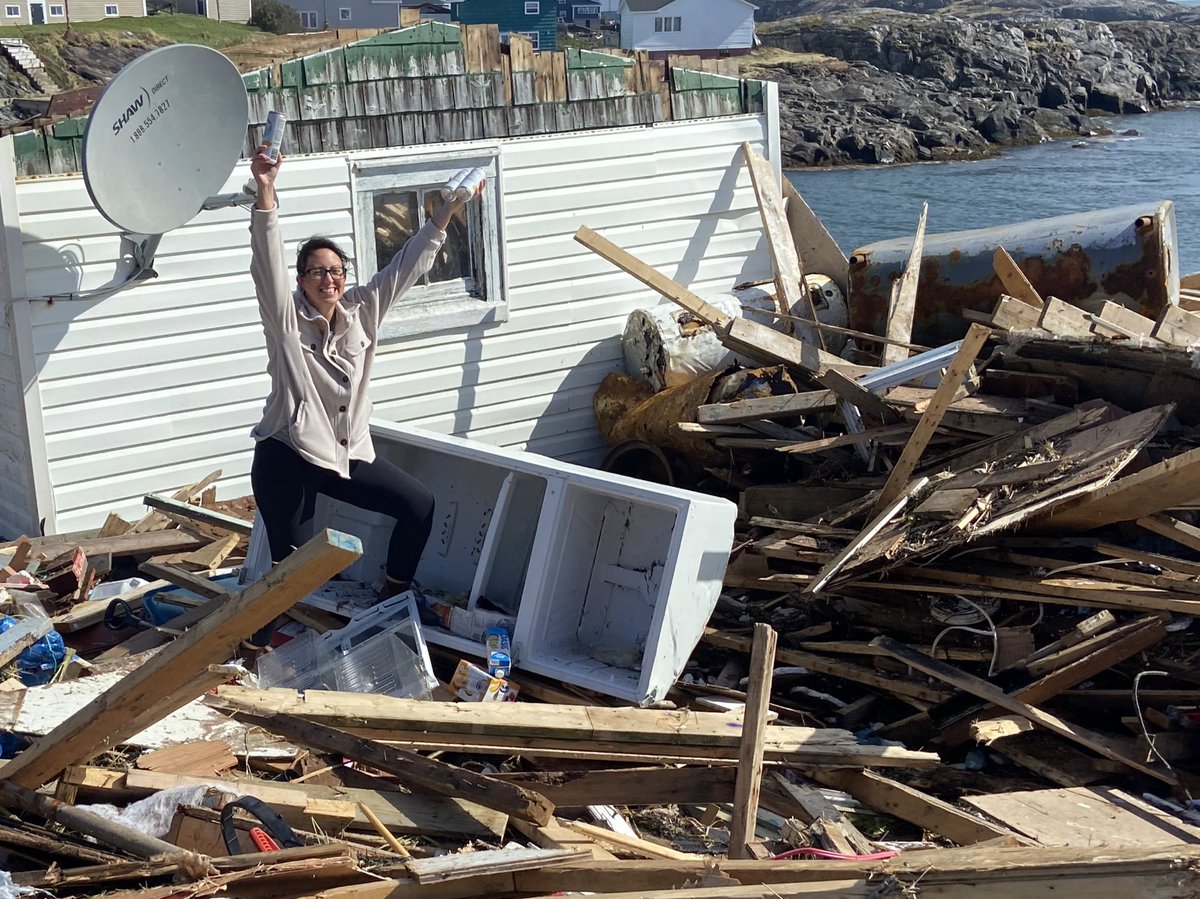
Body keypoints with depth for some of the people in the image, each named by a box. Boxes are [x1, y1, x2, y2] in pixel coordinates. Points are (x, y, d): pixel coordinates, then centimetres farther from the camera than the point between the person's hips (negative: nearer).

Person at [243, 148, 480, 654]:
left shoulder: (361, 310, 4)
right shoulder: (285, 318, -10)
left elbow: (407, 265, 4)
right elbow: (267, 262, -24)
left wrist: (448, 211, 0)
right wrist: (265, 194, -37)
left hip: (349, 454, 6)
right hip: (285, 458, -6)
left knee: (419, 505, 12)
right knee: (289, 561, -3)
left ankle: (391, 600, 28)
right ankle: (256, 644, 15)